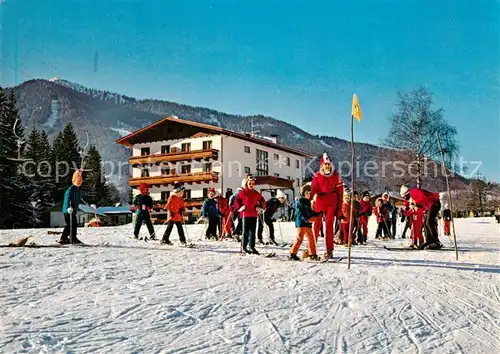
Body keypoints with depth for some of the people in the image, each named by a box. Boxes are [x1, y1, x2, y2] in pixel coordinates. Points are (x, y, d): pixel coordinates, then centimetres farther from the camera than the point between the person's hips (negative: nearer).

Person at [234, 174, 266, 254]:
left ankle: (251, 247, 11)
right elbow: (236, 201, 2)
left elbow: (262, 201, 19)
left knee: (252, 232, 5)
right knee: (246, 232, 1)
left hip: (254, 215, 4)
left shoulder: (256, 193, 10)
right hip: (245, 214, -4)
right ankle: (244, 247, 9)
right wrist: (240, 207, -11)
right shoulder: (243, 192, -2)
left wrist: (261, 208, 4)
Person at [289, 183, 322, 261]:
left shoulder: (309, 202, 17)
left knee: (311, 238, 9)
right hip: (301, 222, -8)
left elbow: (311, 212, 20)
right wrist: (306, 219, -23)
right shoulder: (300, 201, -5)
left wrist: (318, 214, 1)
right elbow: (299, 213, -13)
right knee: (299, 238, -11)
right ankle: (292, 254, -5)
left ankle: (312, 254, 18)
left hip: (308, 223, 8)